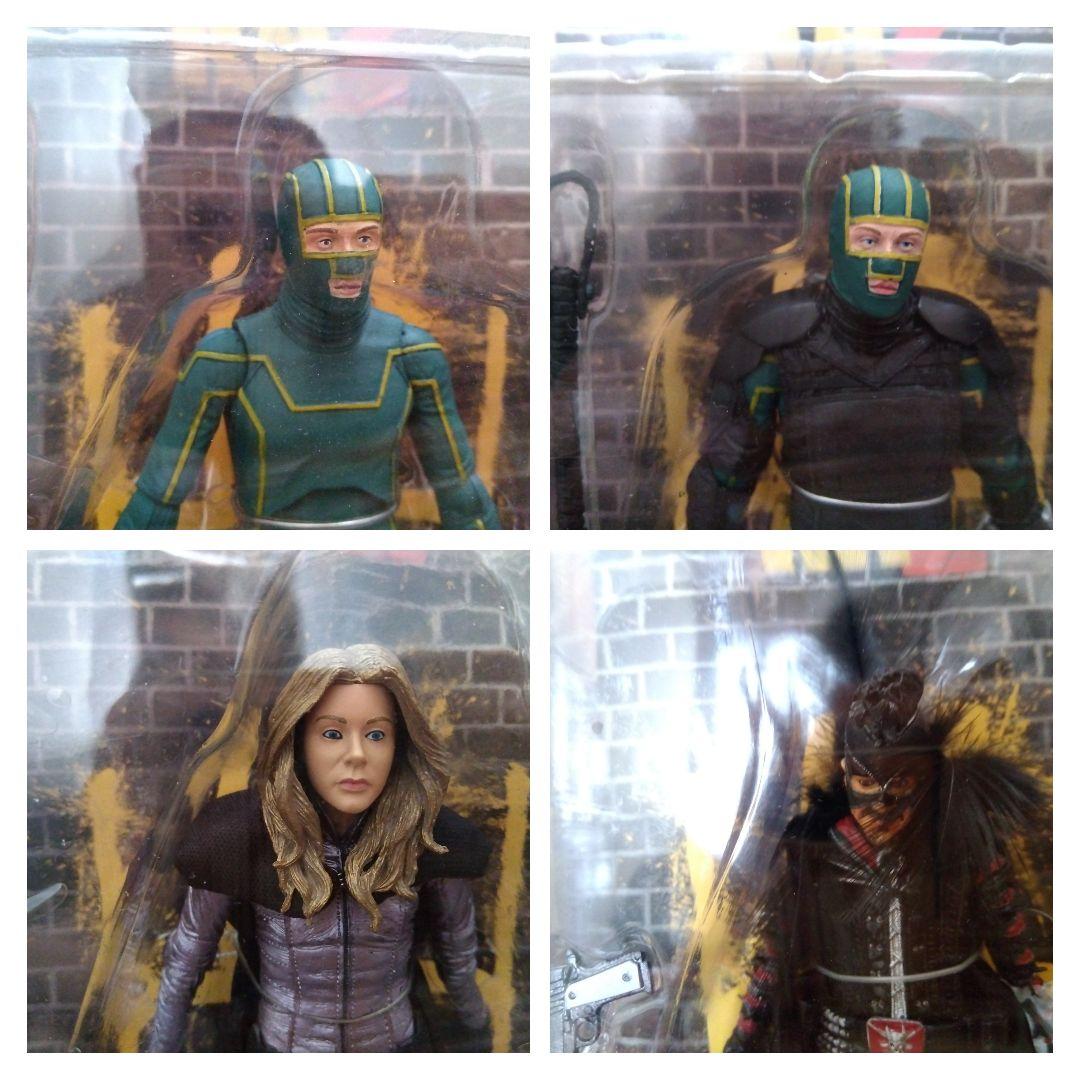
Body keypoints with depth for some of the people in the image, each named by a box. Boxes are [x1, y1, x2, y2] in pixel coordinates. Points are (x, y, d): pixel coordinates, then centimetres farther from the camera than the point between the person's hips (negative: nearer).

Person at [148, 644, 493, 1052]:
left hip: (396, 1043, 1)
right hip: (280, 1045, 0)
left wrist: (481, 1036, 7)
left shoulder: (428, 839, -19)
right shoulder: (243, 835, -23)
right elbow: (185, 959, -9)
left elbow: (460, 959, -3)